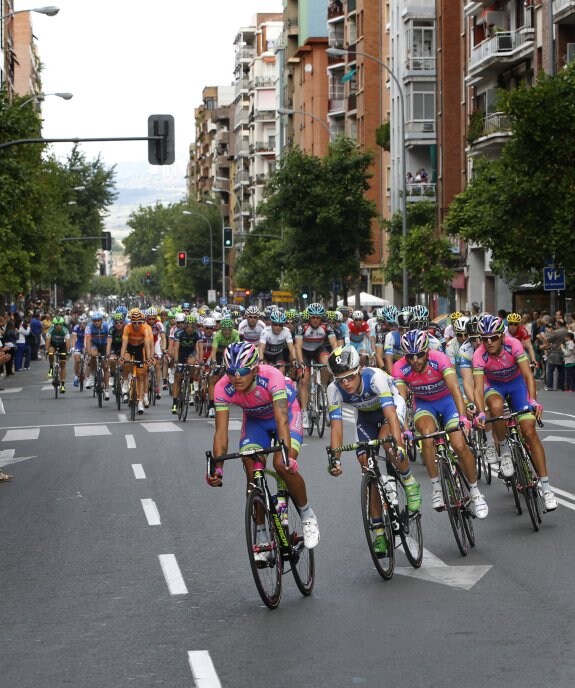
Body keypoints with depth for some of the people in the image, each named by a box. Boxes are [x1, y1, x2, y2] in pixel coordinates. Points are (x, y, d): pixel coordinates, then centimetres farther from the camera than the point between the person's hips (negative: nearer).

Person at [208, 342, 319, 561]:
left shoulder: (272, 377, -38)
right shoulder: (223, 388, -29)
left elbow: (282, 420, -44)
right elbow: (221, 430, -29)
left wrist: (287, 455, -56)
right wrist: (217, 467, -40)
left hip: (286, 412, -3)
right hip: (255, 419, 3)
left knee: (283, 466, -24)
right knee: (253, 473, -13)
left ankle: (307, 516, 1)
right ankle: (261, 536, 1)